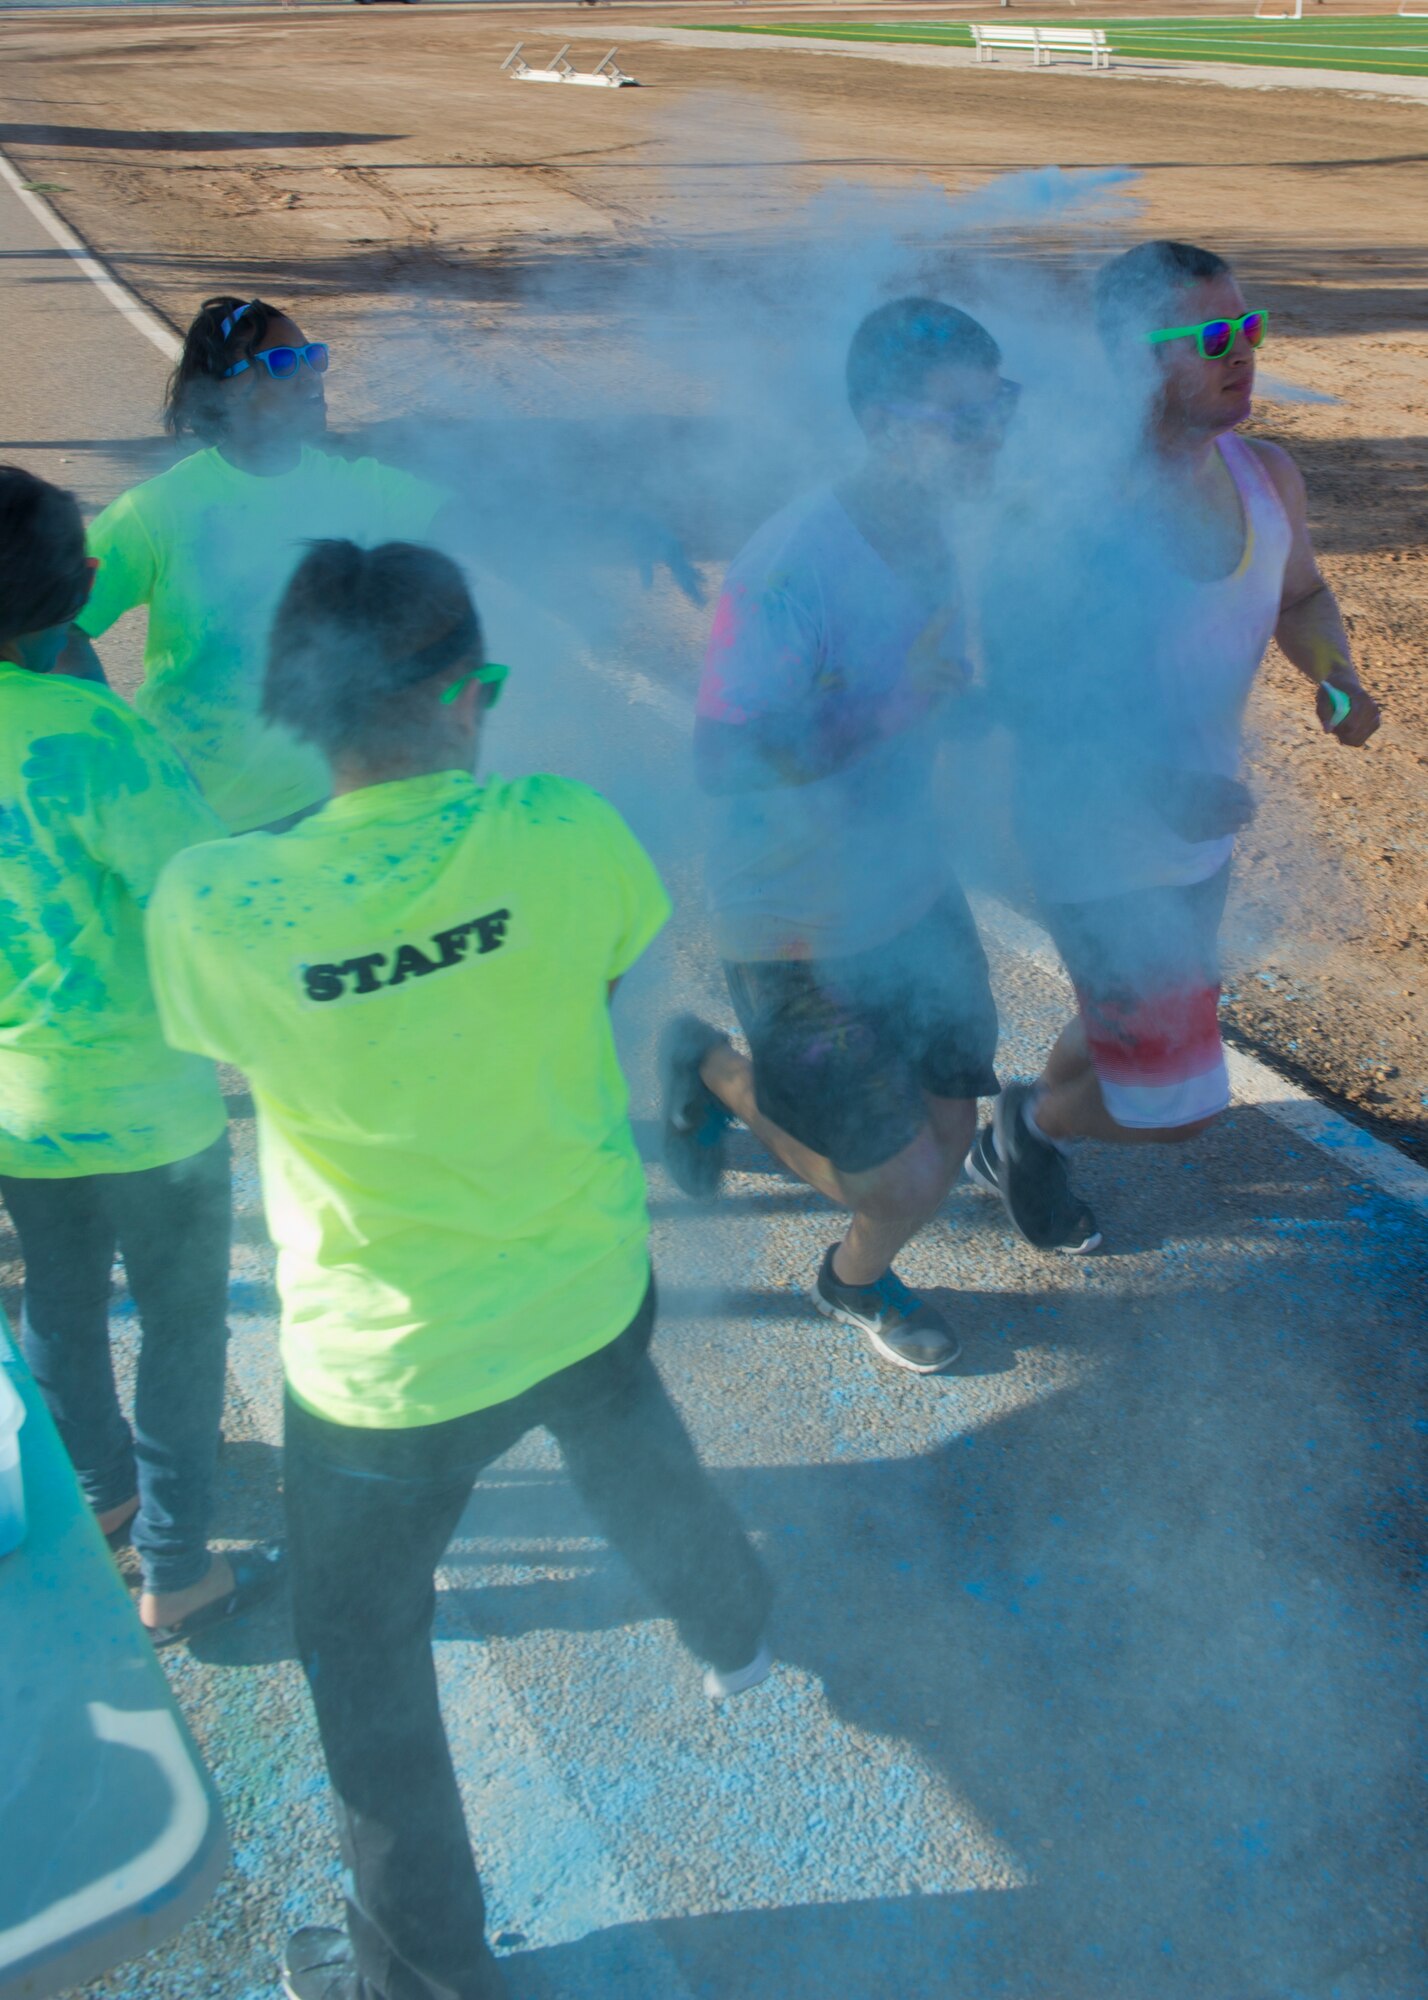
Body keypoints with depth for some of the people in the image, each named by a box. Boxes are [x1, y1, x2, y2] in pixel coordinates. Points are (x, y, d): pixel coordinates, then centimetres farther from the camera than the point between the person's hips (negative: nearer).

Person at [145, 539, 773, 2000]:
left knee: (364, 1659, 22)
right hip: (589, 1297, 3)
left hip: (386, 1363, -3)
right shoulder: (561, 833, -22)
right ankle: (732, 1634, 66)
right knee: (639, 1475, 36)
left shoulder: (210, 906, -25)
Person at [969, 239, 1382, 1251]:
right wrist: (1151, 783, -27)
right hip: (1101, 854, -8)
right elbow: (1024, 692, -18)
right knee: (1175, 1103, -2)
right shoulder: (1074, 513, -25)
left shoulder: (1268, 475, -3)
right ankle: (1030, 1124, 30)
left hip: (1201, 834, 8)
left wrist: (1336, 675, -5)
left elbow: (1301, 595, 16)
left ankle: (1012, 1147, 54)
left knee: (1137, 1029, 27)